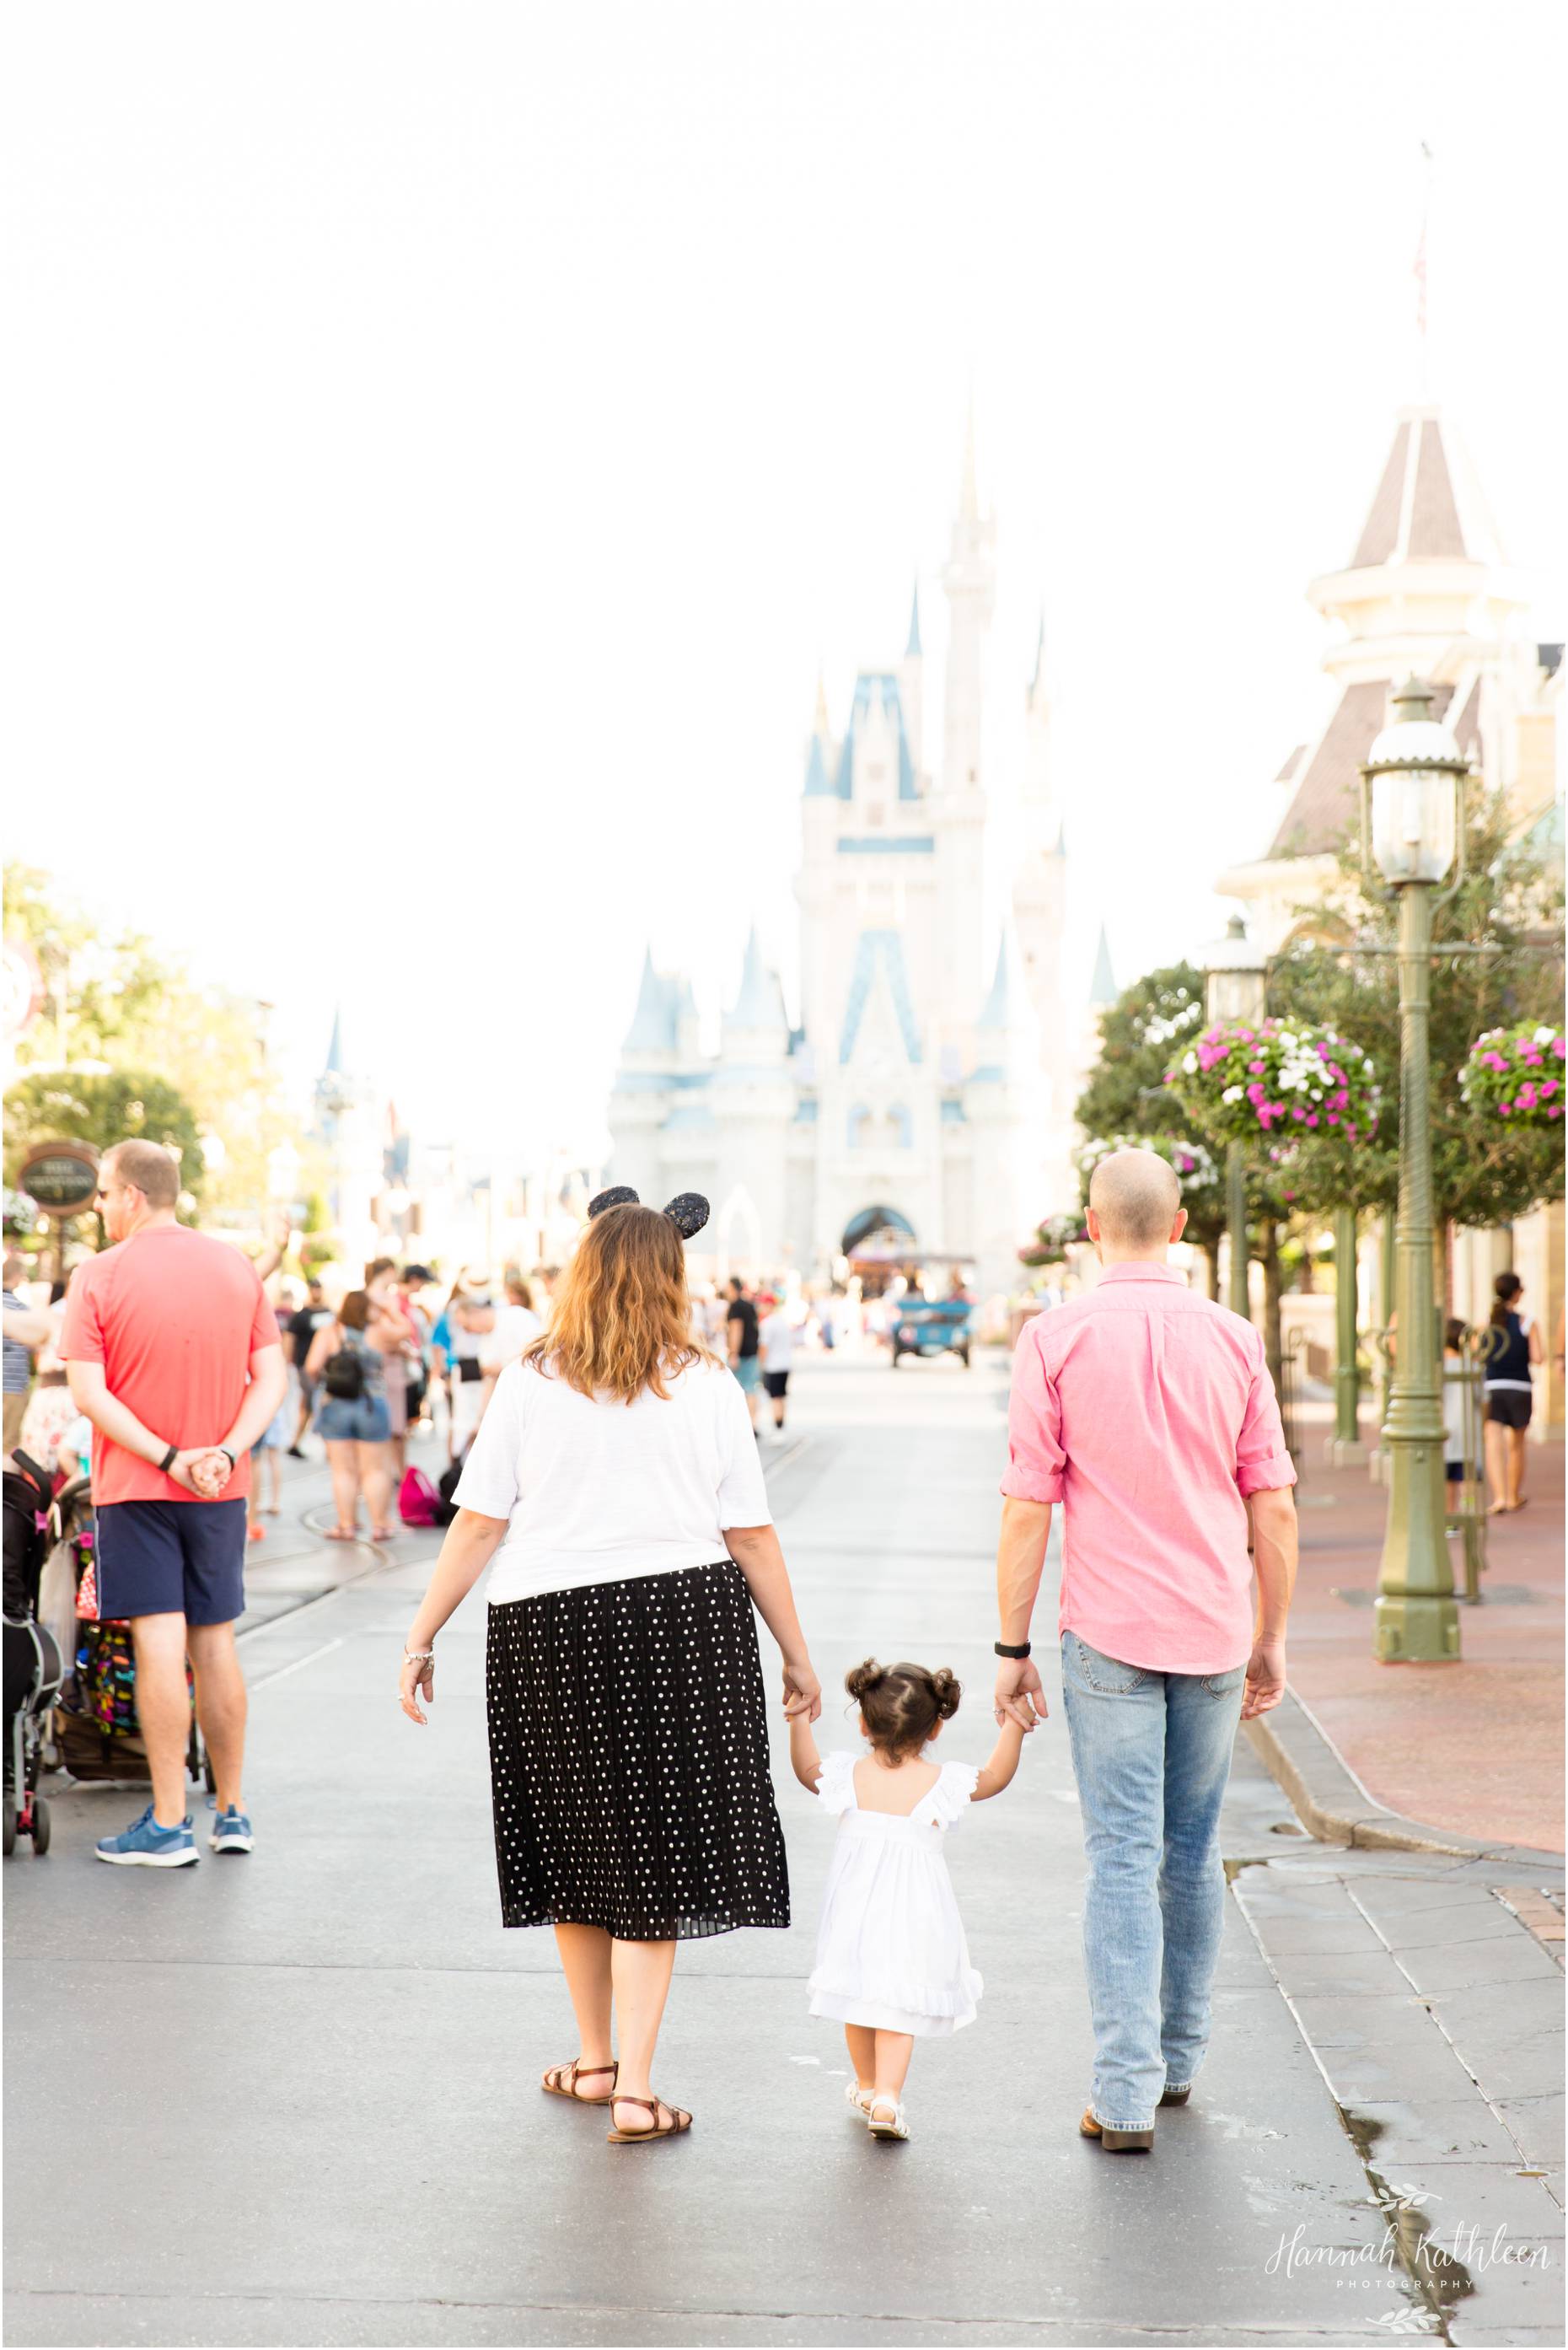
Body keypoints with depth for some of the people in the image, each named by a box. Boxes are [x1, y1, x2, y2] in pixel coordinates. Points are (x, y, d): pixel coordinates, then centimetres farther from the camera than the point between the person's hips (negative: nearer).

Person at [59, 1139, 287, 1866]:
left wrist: (167, 1458, -15)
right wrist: (225, 1453, -9)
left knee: (160, 1647, -4)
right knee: (215, 1644, 11)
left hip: (135, 1486, -4)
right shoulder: (236, 1267, 5)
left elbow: (88, 1392, -15)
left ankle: (168, 1825, -1)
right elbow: (271, 1377, 0)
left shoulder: (99, 1275, -8)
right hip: (221, 1491, 4)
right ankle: (232, 1813, 17)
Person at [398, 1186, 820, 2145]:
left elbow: (478, 1525, -3)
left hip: (549, 1625, 1)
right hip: (682, 1618, -1)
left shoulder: (530, 1383, -1)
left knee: (574, 1848, 15)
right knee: (655, 1850, 5)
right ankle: (636, 2090, 3)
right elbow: (752, 1536, 0)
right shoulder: (706, 1385, -1)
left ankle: (595, 2060, 28)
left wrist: (421, 1639, 4)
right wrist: (798, 1655, 9)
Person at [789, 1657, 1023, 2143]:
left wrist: (799, 1719, 23)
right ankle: (887, 2096, -11)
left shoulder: (849, 1774, -2)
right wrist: (1013, 1725, 7)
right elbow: (996, 1776, 7)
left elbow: (806, 1769, 17)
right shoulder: (943, 1783, -7)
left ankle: (867, 2085, 36)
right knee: (900, 2005, 3)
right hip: (913, 1913, -2)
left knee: (859, 1995, 18)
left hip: (855, 1905, 2)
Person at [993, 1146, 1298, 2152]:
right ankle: (1177, 2060, 28)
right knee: (1193, 1853, 16)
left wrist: (1013, 1647, 0)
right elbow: (1274, 1508, 2)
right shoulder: (1233, 1340, 1)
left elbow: (1028, 1509, -7)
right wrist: (1272, 1641, 12)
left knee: (1124, 1859, 0)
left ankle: (1127, 2096, -2)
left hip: (1110, 1636, -3)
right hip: (1213, 1633, 3)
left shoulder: (1057, 1339, -6)